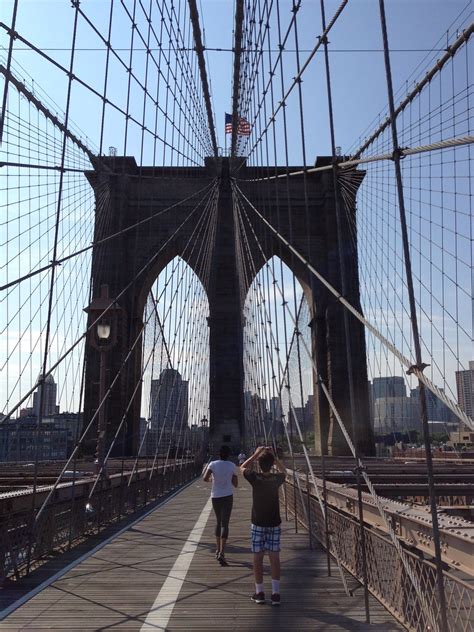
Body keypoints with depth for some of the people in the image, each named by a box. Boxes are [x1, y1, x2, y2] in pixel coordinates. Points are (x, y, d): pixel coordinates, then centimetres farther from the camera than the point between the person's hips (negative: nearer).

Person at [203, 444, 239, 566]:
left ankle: (218, 550, 26)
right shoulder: (232, 466, -4)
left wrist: (210, 479, 5)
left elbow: (205, 478, -17)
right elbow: (235, 484, 4)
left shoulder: (213, 464, -6)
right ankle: (221, 553, -17)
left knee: (219, 522, 20)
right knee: (225, 524, -4)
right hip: (227, 496, -2)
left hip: (215, 496, 2)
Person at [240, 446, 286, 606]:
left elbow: (243, 467, 6)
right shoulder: (277, 478, -9)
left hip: (258, 524, -1)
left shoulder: (255, 478, -14)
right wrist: (273, 456, 8)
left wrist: (256, 454, 2)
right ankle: (275, 593, 9)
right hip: (274, 524, 2)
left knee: (258, 558, 8)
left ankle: (259, 593, 16)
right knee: (274, 558, 8)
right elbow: (284, 470, 16)